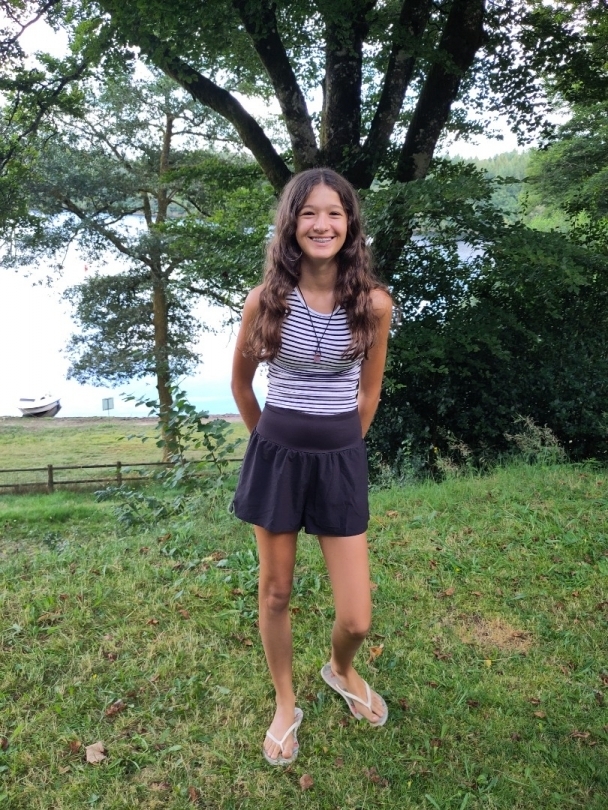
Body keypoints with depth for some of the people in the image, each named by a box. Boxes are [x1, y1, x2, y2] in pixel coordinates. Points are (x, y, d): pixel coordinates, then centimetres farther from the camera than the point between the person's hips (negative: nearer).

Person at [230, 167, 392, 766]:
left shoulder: (373, 303, -8)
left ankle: (341, 671, 42)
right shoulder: (266, 299, -9)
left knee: (356, 620, 4)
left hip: (341, 461, 0)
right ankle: (285, 705, 41)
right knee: (275, 593, 15)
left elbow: (368, 390, 7)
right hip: (276, 457, 0)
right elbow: (240, 381, 8)